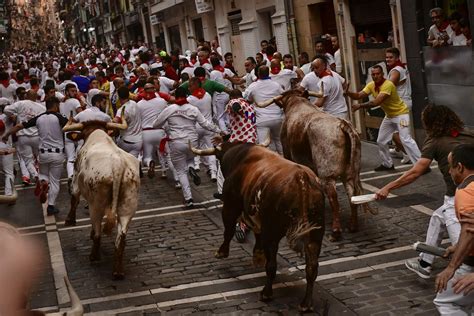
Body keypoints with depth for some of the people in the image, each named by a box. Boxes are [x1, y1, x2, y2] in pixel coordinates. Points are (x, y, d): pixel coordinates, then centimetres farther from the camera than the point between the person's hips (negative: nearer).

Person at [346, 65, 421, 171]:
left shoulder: (388, 85, -29)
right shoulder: (371, 85, -3)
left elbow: (376, 102, -36)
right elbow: (358, 96, -11)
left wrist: (360, 106, -36)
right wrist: (348, 92, -29)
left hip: (400, 114, -9)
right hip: (389, 116, 9)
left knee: (406, 140, -19)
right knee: (381, 141, 11)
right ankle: (388, 164, 27)